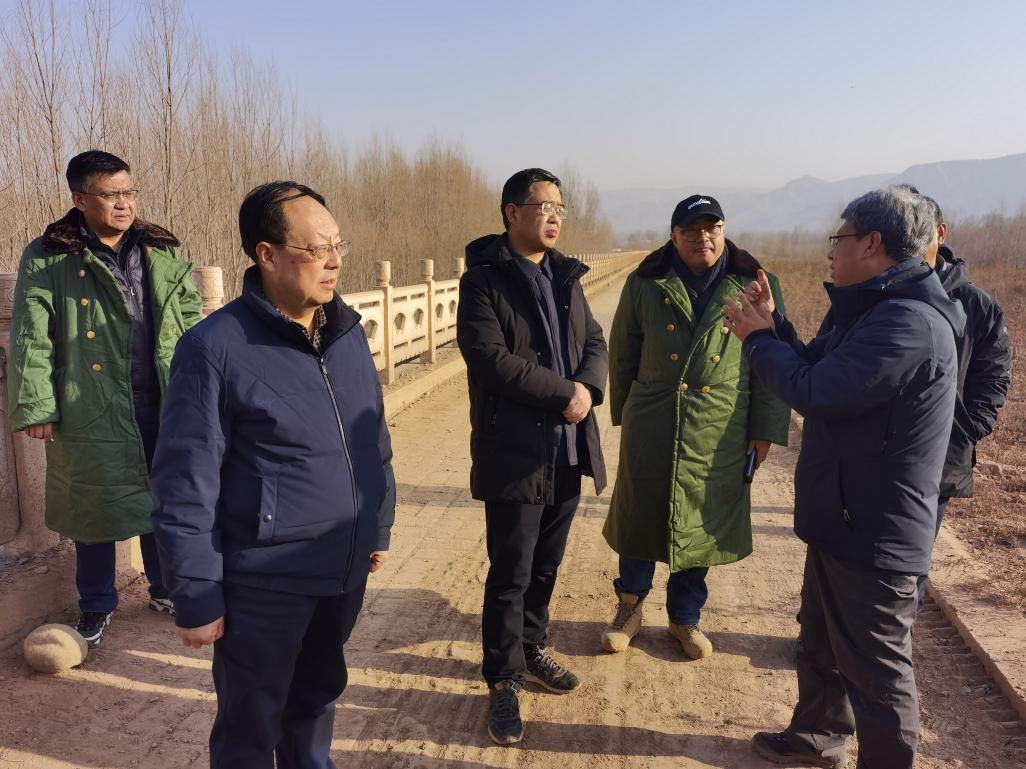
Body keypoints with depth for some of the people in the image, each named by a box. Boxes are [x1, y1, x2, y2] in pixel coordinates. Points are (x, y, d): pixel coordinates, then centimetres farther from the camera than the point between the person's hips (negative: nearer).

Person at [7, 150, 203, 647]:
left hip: (163, 404, 3)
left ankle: (166, 587, 34)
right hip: (92, 410, -3)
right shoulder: (47, 259, -3)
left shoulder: (163, 252, 9)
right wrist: (35, 406, -12)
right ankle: (95, 607, 28)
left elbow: (191, 317, 12)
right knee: (95, 509, 9)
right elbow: (31, 339, -6)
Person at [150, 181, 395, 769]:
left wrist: (380, 526, 16)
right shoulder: (216, 346, -16)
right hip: (264, 585, -5)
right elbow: (185, 485, -14)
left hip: (346, 570, 6)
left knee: (319, 697, 25)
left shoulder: (347, 330, 3)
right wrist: (196, 598, -12)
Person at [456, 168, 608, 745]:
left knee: (546, 566, 19)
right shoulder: (484, 280, -9)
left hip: (567, 449, 6)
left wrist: (590, 388, -12)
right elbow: (491, 358, -20)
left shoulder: (566, 276, 13)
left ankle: (532, 648, 39)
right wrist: (565, 393, -18)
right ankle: (505, 680, 19)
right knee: (510, 576, 3)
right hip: (514, 454, -6)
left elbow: (595, 341, 10)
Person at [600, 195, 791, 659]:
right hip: (651, 430, 0)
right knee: (640, 517, 10)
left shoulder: (753, 287, 0)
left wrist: (765, 428, 0)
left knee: (701, 524, 11)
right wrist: (624, 413, 11)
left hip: (719, 435, 0)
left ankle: (685, 618, 32)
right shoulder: (645, 285, 1)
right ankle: (630, 607, 32)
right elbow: (622, 355, 9)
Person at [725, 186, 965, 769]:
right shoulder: (880, 310, 9)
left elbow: (812, 391, -26)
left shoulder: (908, 323, -25)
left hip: (874, 534, -11)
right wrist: (773, 325, 6)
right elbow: (820, 369, 12)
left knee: (876, 672, 4)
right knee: (822, 644, 27)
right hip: (845, 521, 11)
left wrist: (757, 338, -10)